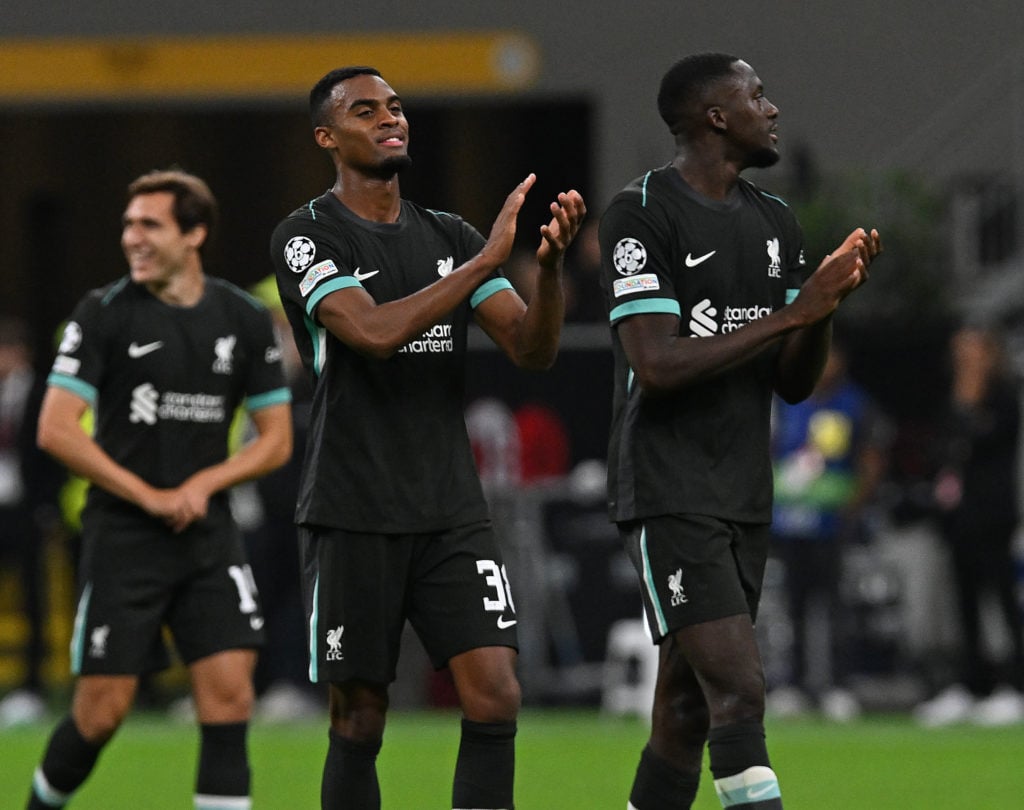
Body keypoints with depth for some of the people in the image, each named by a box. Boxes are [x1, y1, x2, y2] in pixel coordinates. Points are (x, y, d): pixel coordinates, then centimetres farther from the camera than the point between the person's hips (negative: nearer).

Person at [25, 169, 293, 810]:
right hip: (122, 536, -3)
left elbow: (276, 439, 9)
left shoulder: (245, 319, 4)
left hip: (209, 535, 3)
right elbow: (56, 429, -10)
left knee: (229, 690, -10)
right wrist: (150, 496, -12)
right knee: (103, 709, -3)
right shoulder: (104, 313, -5)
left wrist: (204, 484, -8)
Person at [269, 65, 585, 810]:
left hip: (452, 511, 4)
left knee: (495, 699, -9)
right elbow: (373, 332, -22)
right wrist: (488, 258, -23)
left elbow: (533, 349, 3)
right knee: (359, 722, 2)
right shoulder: (307, 237, -5)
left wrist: (550, 262, -16)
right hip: (354, 517, -4)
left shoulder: (450, 236, 11)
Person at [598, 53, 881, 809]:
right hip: (669, 496, -7)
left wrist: (827, 301, -7)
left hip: (744, 498, 7)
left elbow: (794, 382, 12)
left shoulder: (775, 222, 12)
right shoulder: (643, 213, -10)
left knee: (686, 712, 8)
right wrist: (793, 311, -19)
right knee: (740, 690, -17)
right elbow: (657, 363, -19)